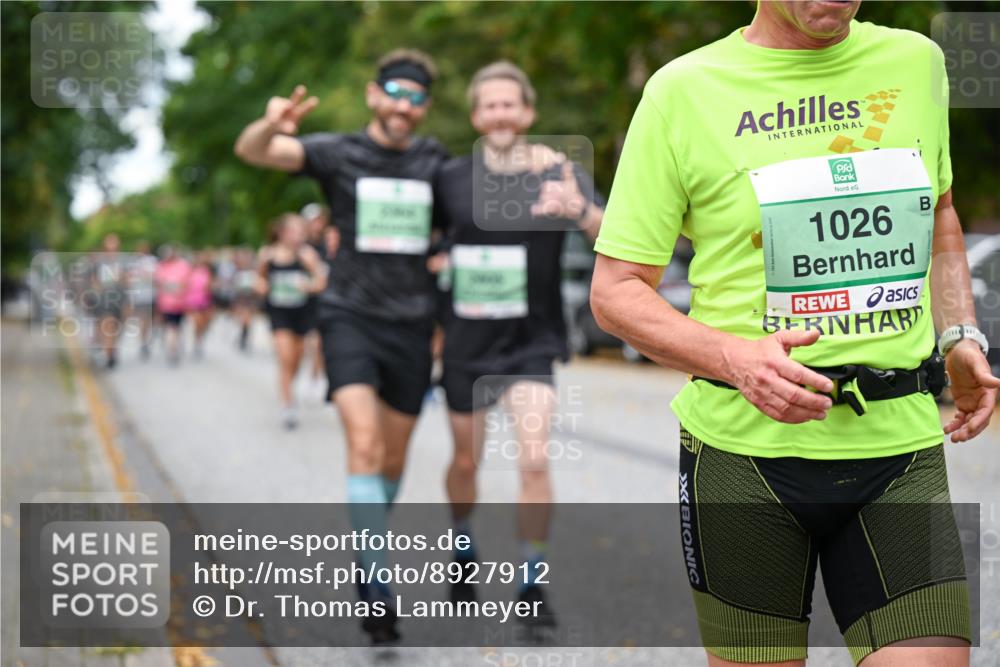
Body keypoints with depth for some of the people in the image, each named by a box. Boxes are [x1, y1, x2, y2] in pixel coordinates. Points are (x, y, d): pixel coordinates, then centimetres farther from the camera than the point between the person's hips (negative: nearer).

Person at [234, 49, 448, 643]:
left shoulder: (436, 161, 6)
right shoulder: (337, 153, -5)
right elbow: (252, 151, -19)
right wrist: (271, 125, -41)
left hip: (411, 323, 4)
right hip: (350, 315, -4)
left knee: (393, 459, 11)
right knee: (365, 443, -21)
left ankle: (367, 550, 35)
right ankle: (377, 587, -20)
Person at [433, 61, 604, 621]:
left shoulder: (559, 173, -9)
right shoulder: (453, 177, -2)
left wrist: (581, 211, -45)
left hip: (532, 343, -2)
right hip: (467, 342, 2)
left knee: (535, 458, -17)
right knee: (466, 461, 14)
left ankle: (533, 584, 0)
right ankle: (464, 552, 42)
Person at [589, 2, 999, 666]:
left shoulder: (918, 62, 7)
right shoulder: (683, 89, -5)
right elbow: (616, 289, -2)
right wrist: (734, 356, -19)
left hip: (902, 445, 3)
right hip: (745, 451, -2)